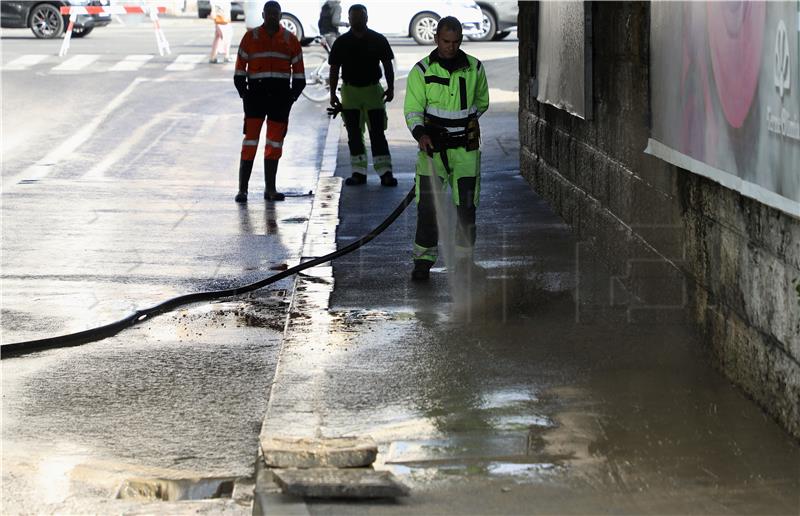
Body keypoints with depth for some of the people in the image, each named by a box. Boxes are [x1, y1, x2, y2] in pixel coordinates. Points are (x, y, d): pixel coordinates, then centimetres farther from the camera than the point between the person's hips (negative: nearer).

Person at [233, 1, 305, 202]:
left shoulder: (290, 40, 9)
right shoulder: (251, 37, 5)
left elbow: (298, 72, 12)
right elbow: (240, 69, 6)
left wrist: (293, 94, 2)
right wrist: (244, 93, -3)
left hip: (280, 95, 2)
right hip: (256, 93, -2)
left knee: (275, 143, 7)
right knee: (250, 140, -7)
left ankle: (270, 189, 15)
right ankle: (242, 189, -7)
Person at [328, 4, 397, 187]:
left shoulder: (378, 40, 0)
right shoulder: (341, 42, 2)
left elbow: (387, 65, 5)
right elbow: (334, 69, 5)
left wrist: (390, 88, -4)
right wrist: (333, 94, 1)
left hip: (373, 89, -2)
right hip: (350, 91, 2)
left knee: (377, 133, -6)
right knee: (354, 134, 5)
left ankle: (385, 172, -7)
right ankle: (359, 172, 11)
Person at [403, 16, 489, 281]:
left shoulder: (474, 69, 4)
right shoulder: (421, 71, -3)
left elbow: (481, 102, 20)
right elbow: (412, 108, -7)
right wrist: (420, 133, -25)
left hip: (466, 149, 2)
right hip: (432, 148, -2)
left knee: (466, 206, 4)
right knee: (427, 206, -4)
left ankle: (464, 258, 15)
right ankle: (423, 259, 3)